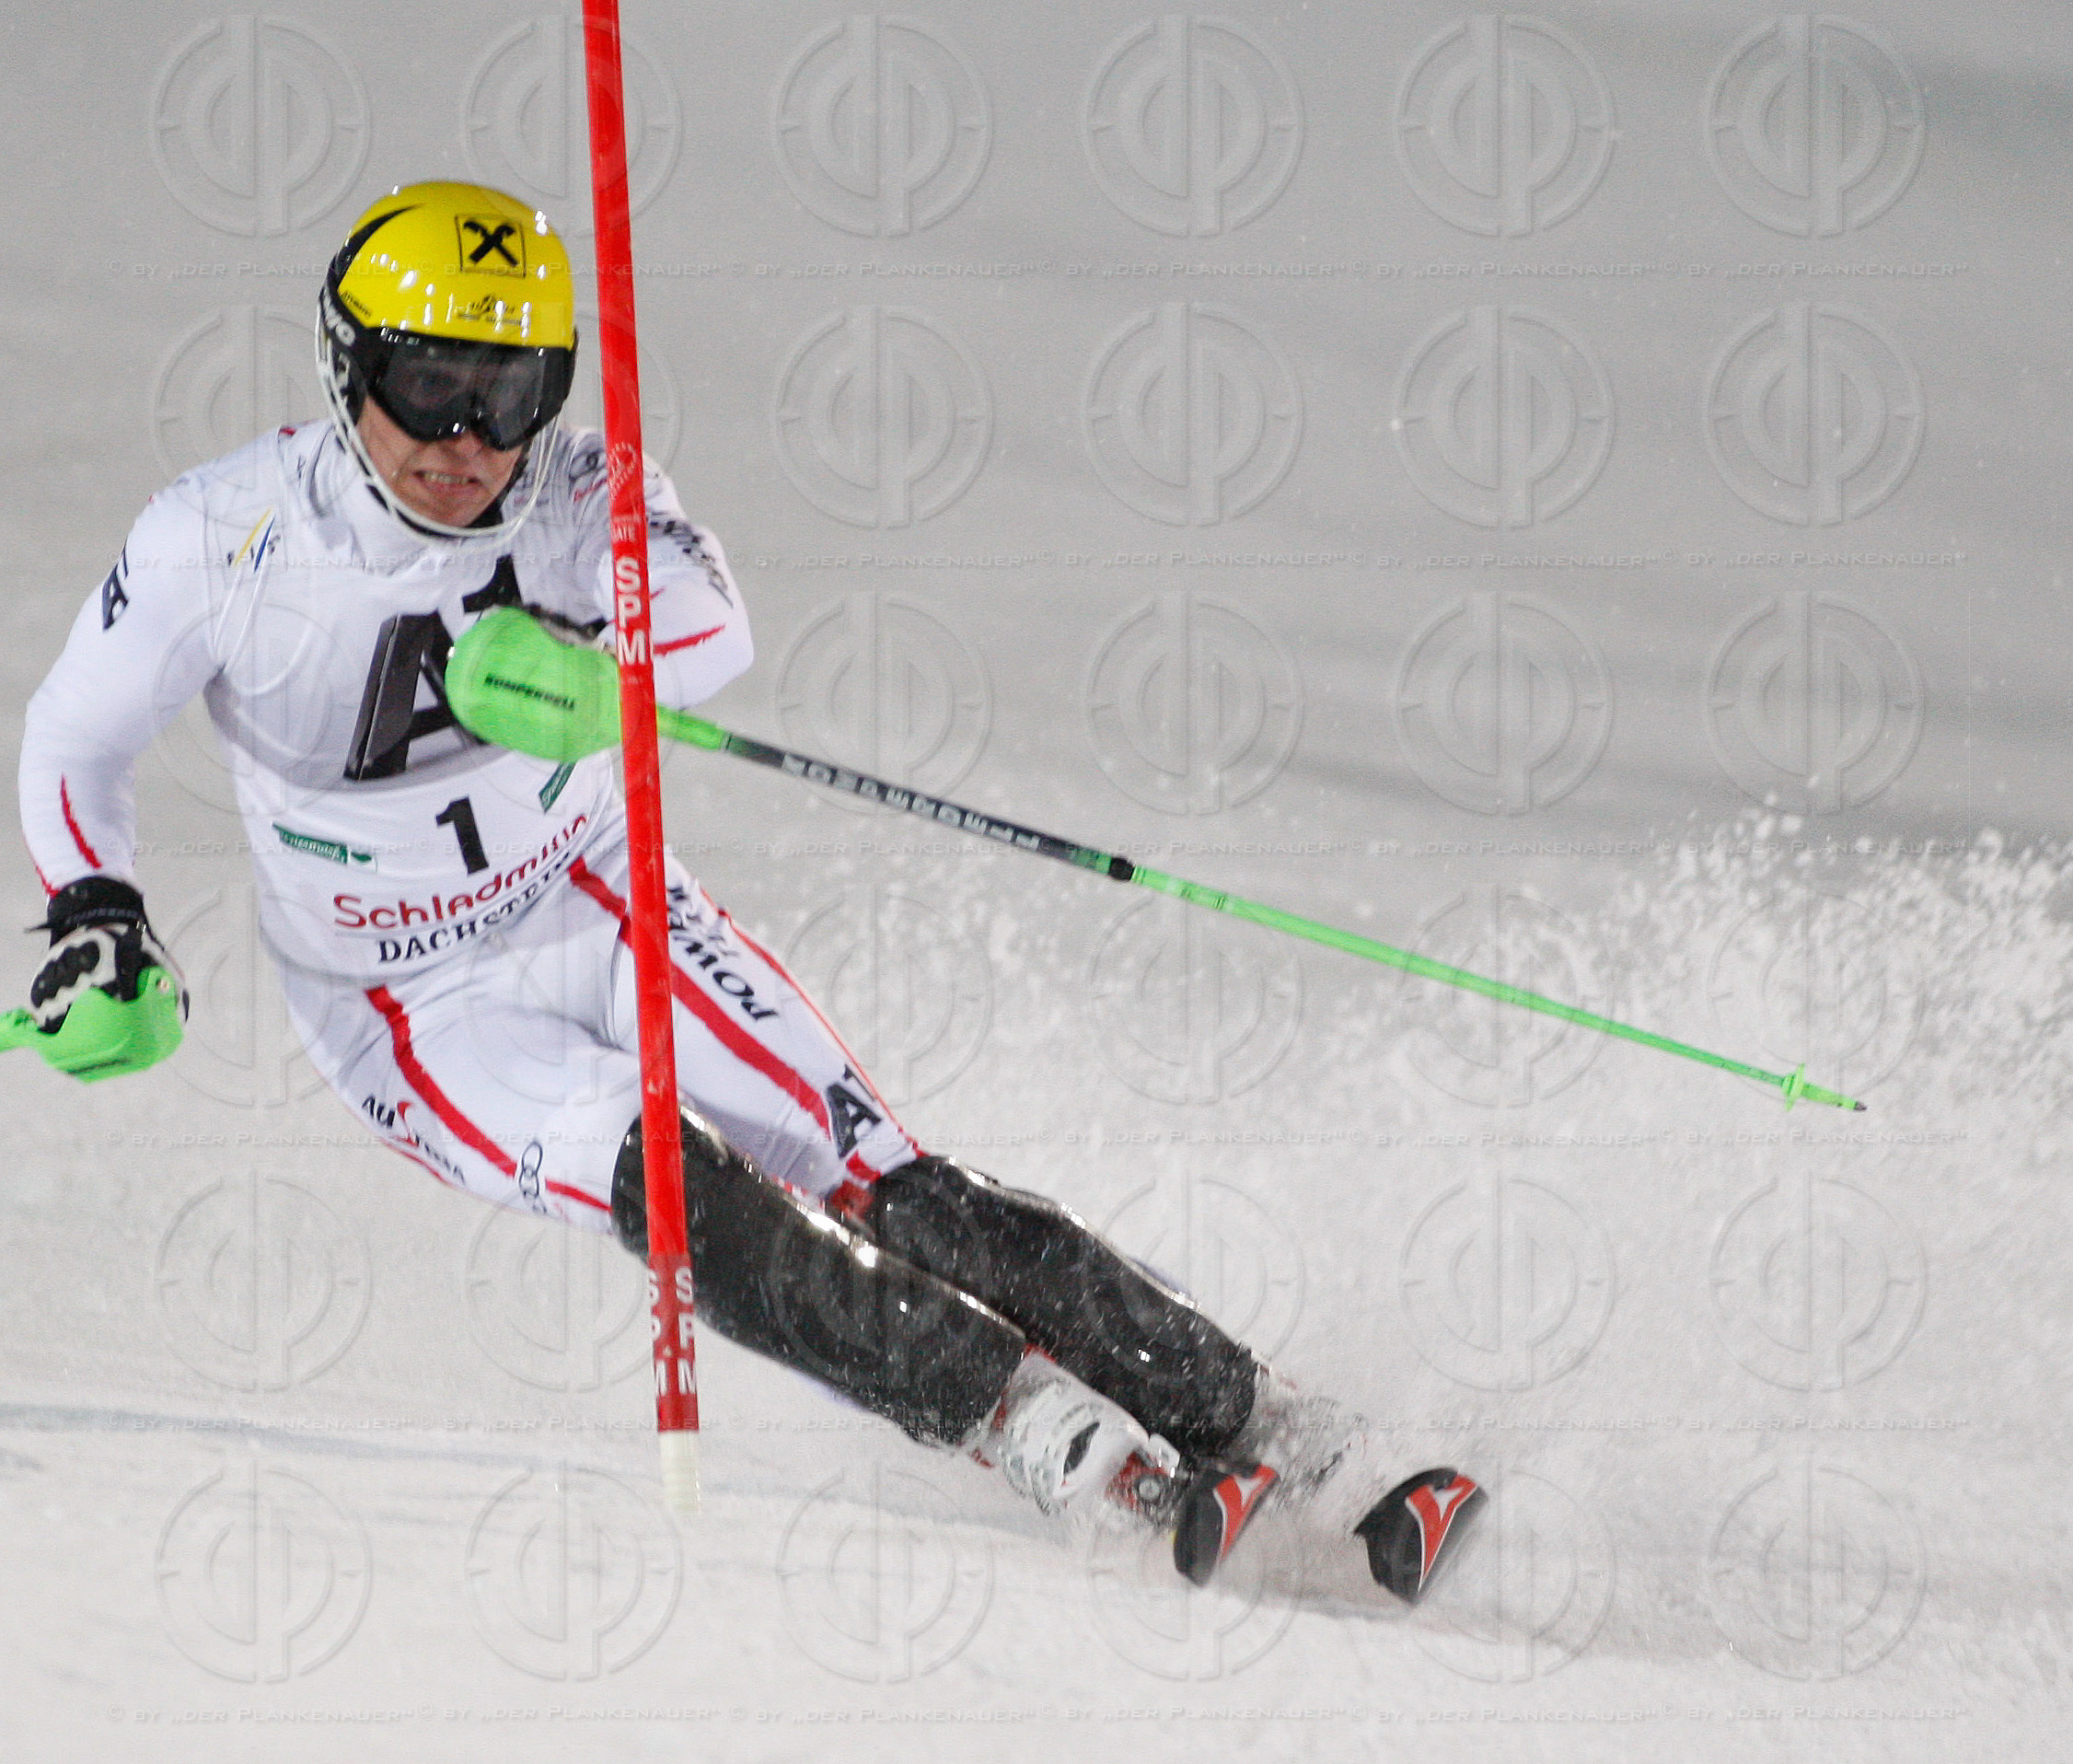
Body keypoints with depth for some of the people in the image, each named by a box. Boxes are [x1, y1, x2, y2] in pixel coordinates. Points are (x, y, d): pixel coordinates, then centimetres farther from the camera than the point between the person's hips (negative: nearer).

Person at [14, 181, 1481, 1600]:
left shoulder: (576, 492, -14)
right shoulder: (225, 538, -16)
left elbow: (713, 621, -32)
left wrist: (589, 674, -52)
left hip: (605, 916, 1)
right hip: (413, 1010, -1)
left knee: (888, 1194, -14)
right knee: (675, 1184, -29)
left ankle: (1309, 1453, -15)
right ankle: (1081, 1453, -33)